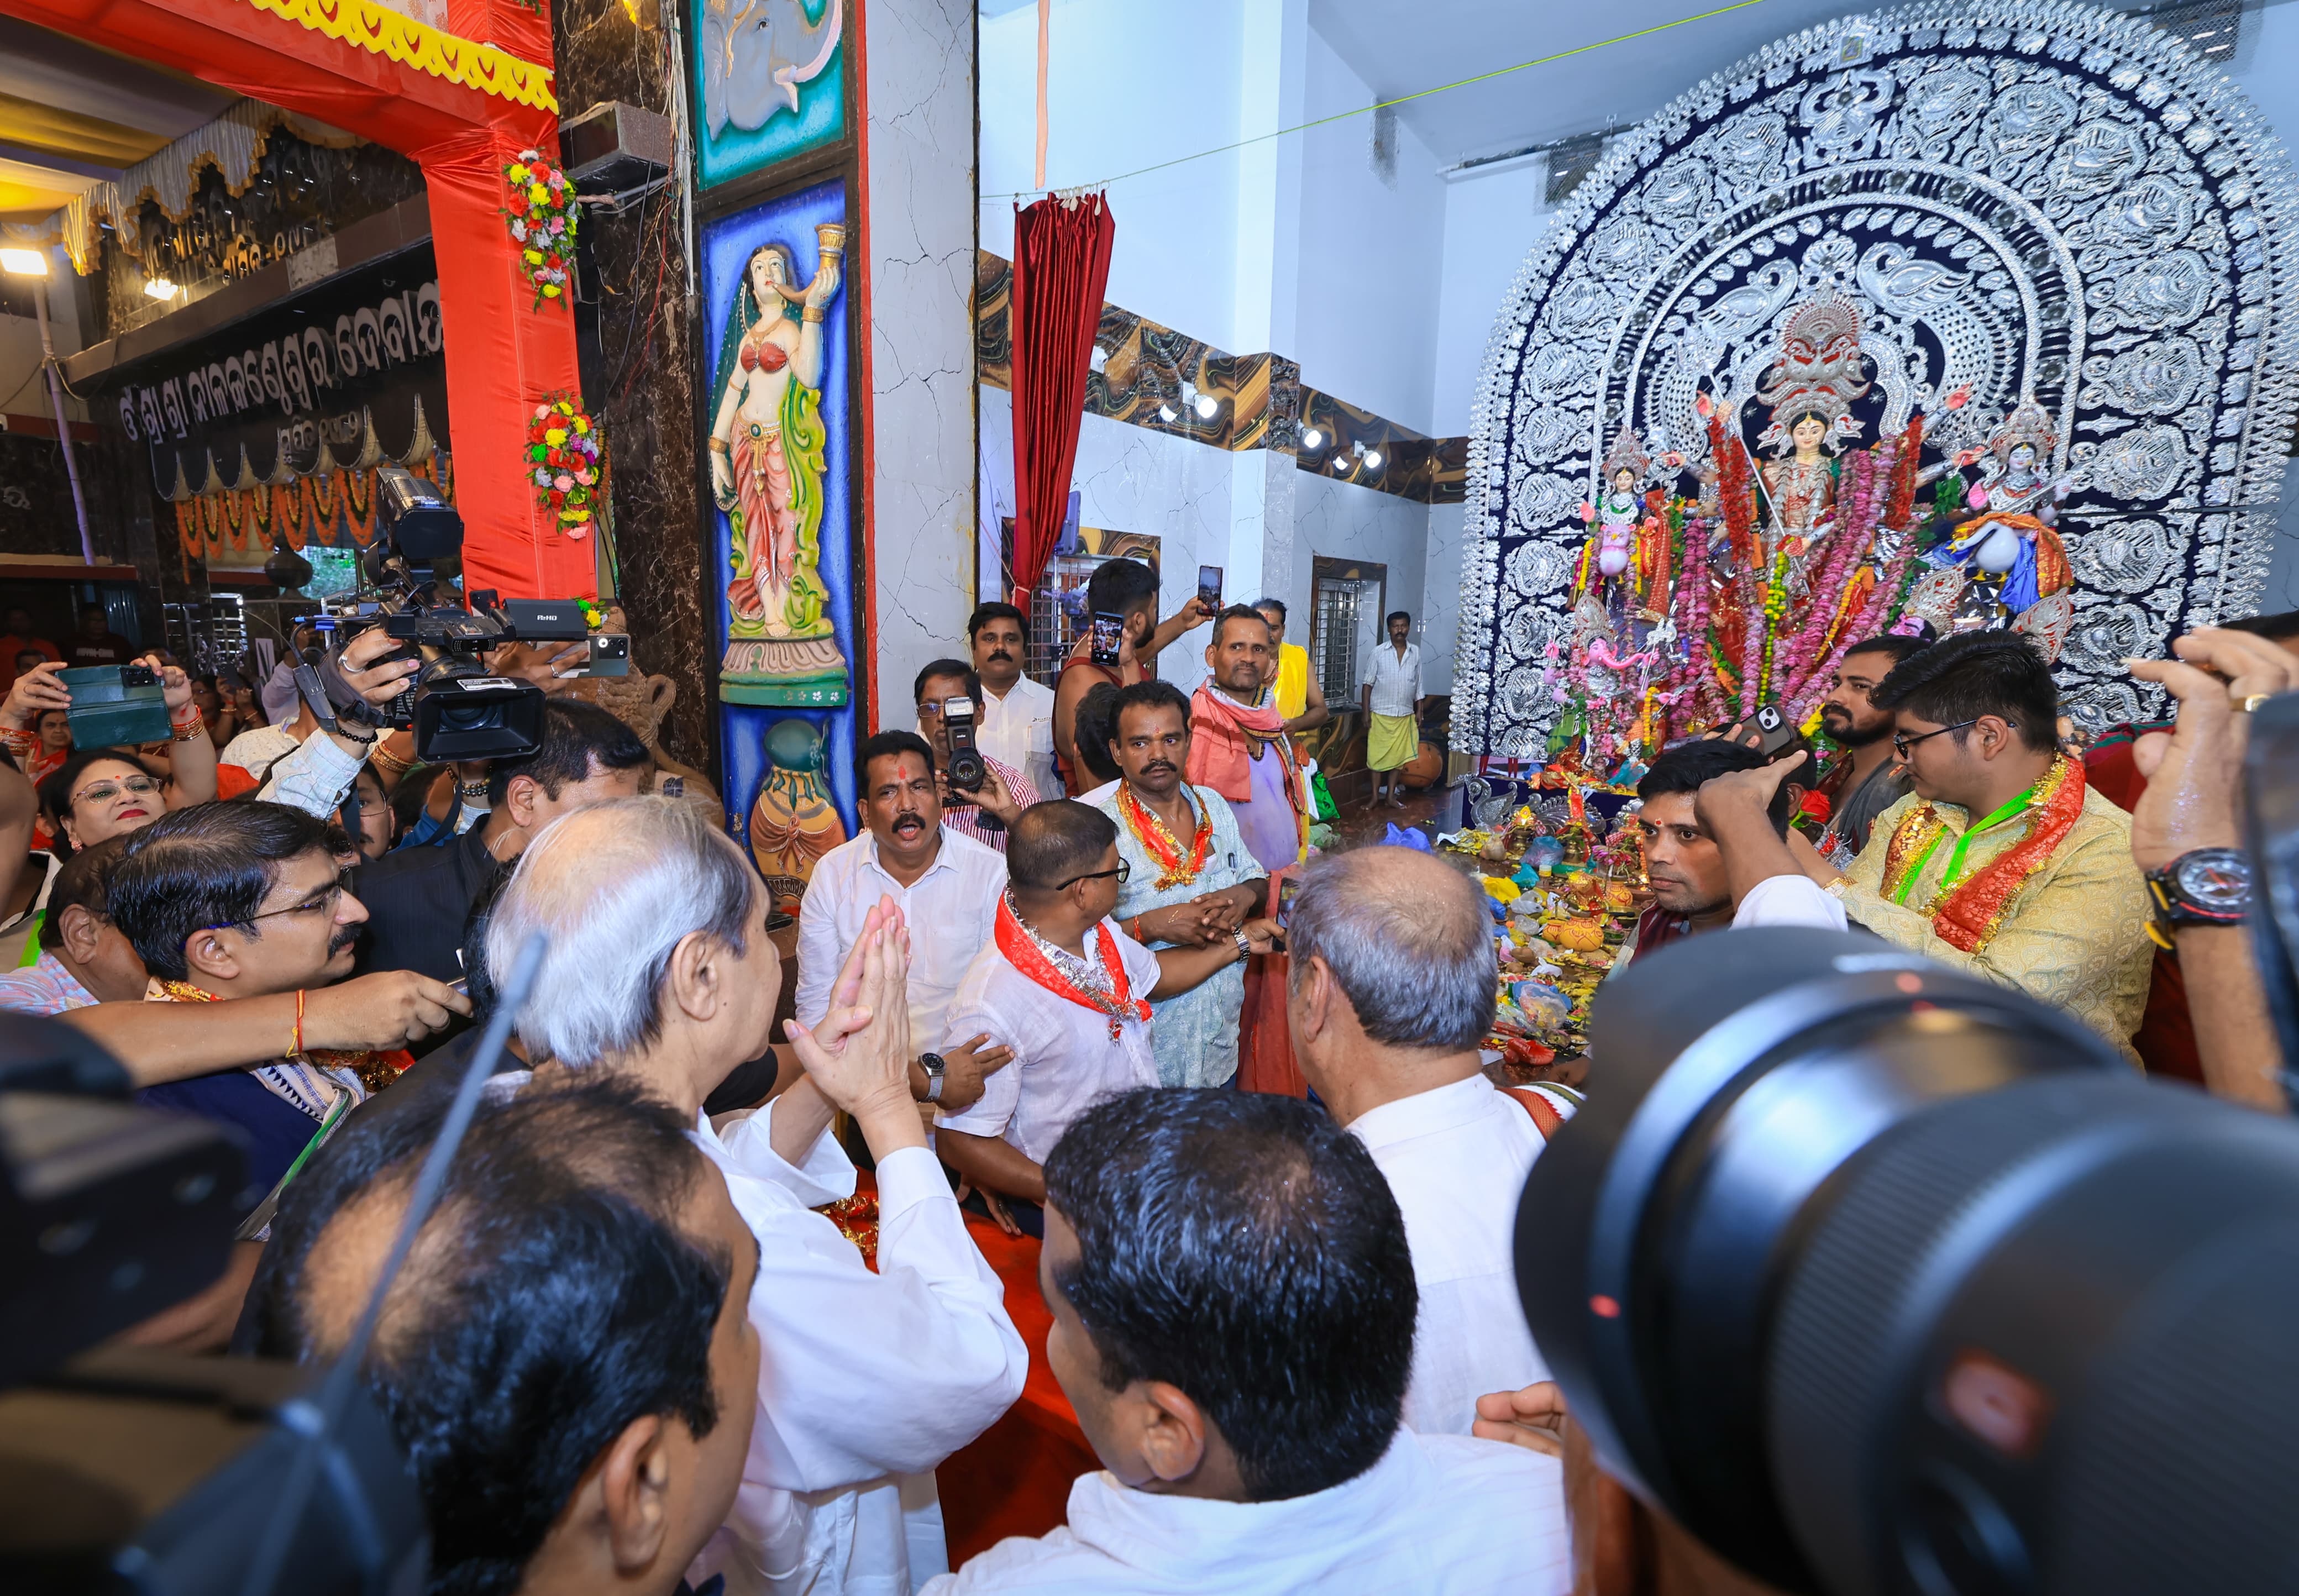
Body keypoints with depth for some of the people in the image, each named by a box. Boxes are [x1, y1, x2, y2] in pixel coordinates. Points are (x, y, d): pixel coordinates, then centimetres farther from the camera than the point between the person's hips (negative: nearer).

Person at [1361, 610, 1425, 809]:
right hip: (1381, 714, -3)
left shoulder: (1416, 652, 4)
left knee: (1399, 756, 6)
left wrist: (1419, 711, 6)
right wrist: (1366, 712, -8)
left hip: (1405, 715, 3)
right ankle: (1376, 796, 12)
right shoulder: (1379, 652, -5)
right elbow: (1368, 683, -3)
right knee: (1377, 756, 2)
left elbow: (1418, 684, 10)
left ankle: (1391, 796, 16)